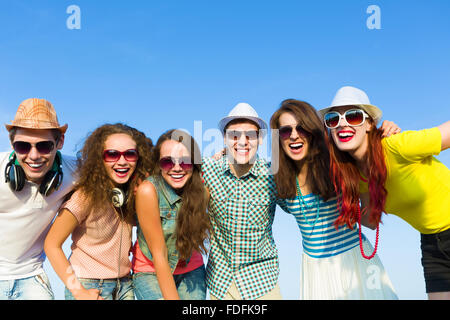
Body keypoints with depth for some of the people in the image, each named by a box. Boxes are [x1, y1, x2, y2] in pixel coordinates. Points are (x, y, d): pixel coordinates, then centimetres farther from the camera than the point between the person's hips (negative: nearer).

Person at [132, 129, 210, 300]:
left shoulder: (201, 187, -12)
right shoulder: (148, 190, -23)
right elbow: (159, 254, -21)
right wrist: (172, 297, -20)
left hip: (191, 270, 3)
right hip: (151, 272, -3)